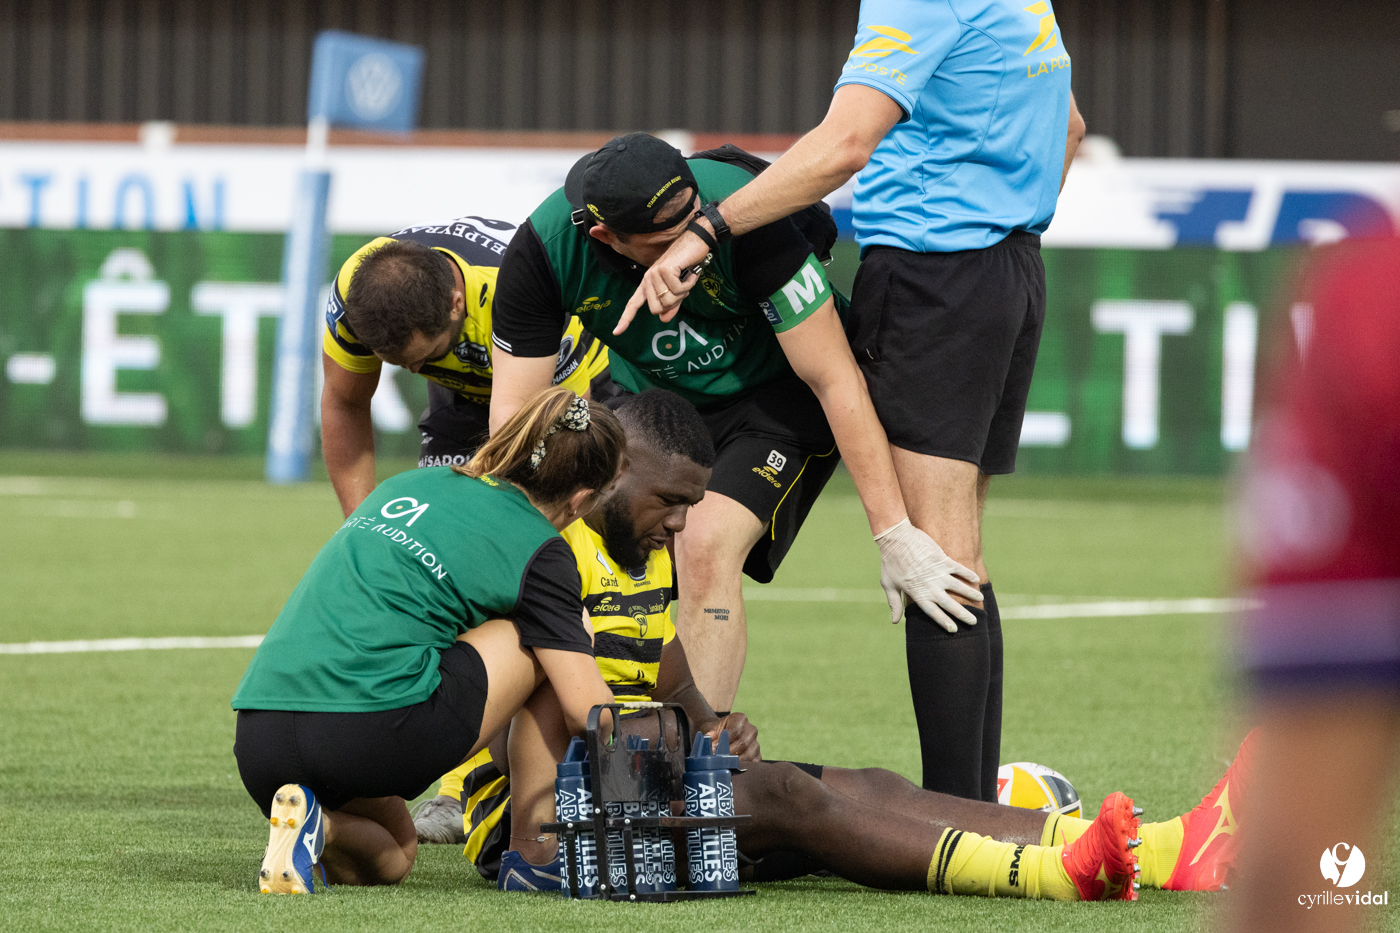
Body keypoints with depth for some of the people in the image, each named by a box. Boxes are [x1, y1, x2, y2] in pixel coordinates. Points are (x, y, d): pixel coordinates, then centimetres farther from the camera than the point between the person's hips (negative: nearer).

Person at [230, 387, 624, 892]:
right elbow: (586, 708, 0)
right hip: (371, 735, -7)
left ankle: (317, 822, 0)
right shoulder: (539, 549, 4)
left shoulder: (408, 484, 23)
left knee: (388, 859, 33)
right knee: (549, 645, 13)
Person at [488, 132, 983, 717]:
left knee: (706, 545, -26)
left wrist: (894, 534, -32)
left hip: (779, 391, -4)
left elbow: (835, 380, -31)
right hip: (655, 399, 5)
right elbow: (513, 406, -17)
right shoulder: (543, 249, -25)